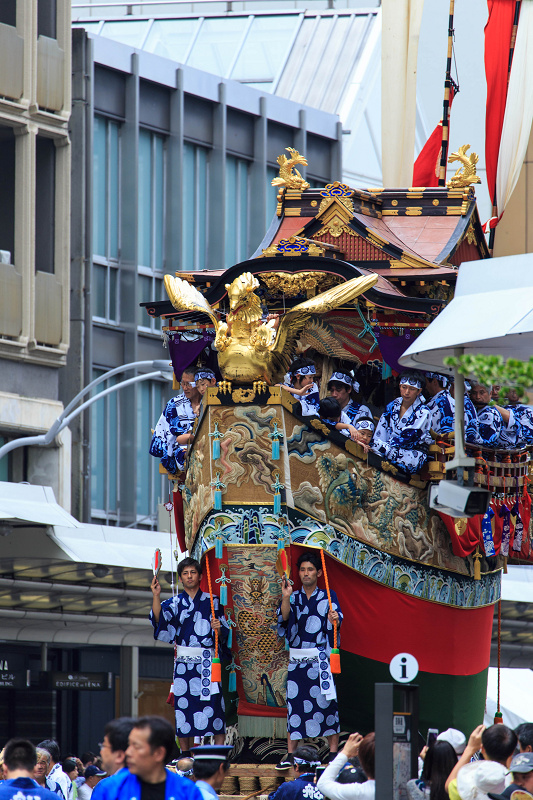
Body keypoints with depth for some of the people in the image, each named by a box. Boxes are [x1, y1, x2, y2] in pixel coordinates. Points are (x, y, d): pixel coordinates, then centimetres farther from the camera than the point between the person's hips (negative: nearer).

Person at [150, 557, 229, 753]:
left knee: (214, 703, -11)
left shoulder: (212, 601, 9)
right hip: (184, 662, 1)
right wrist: (156, 596, -22)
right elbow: (159, 618, -10)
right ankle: (185, 754, 6)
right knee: (184, 703, -1)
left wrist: (219, 628, -11)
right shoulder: (176, 603, 9)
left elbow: (225, 632, 10)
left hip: (208, 661, -1)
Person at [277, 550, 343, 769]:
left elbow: (335, 623, -9)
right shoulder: (293, 597, 9)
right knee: (294, 703, 0)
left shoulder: (327, 597, 4)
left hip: (321, 658, -2)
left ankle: (333, 753, 1)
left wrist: (334, 619, -32)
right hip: (297, 659, 2)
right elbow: (284, 617, -8)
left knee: (327, 702, -4)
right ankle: (290, 755, 4)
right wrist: (286, 597, -24)